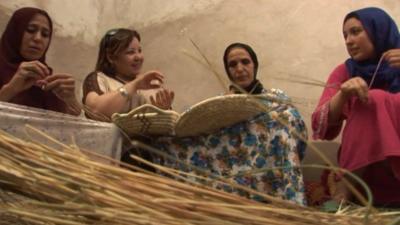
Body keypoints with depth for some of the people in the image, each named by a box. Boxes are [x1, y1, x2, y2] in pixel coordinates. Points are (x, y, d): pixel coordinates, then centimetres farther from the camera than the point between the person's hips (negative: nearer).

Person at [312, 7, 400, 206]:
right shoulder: (344, 72, 6)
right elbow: (321, 126, -5)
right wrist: (343, 94, -22)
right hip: (363, 171, 0)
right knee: (372, 99, -22)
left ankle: (345, 190, -20)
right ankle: (343, 192, -23)